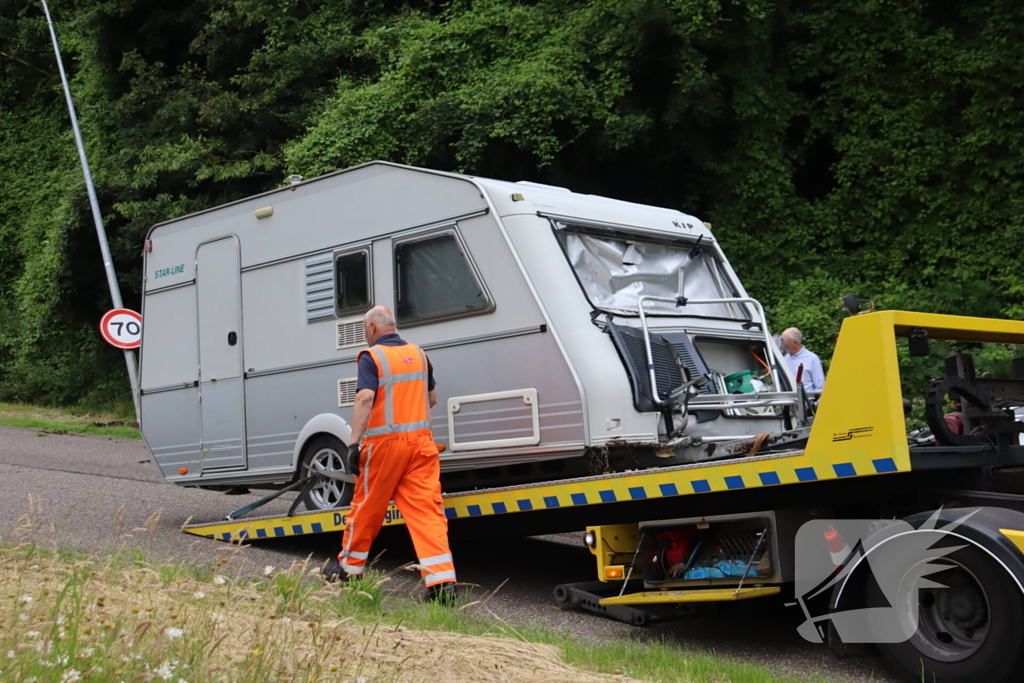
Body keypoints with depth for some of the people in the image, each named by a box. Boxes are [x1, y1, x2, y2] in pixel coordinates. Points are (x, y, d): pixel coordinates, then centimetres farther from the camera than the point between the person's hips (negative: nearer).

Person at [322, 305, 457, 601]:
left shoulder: (372, 356, -5)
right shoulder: (418, 353, 13)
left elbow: (365, 399, -18)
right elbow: (432, 399, 22)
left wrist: (354, 443, -19)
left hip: (385, 442, -4)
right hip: (421, 440, 5)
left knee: (366, 507, 12)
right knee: (427, 508, -1)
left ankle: (349, 567, 29)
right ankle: (443, 580, -11)